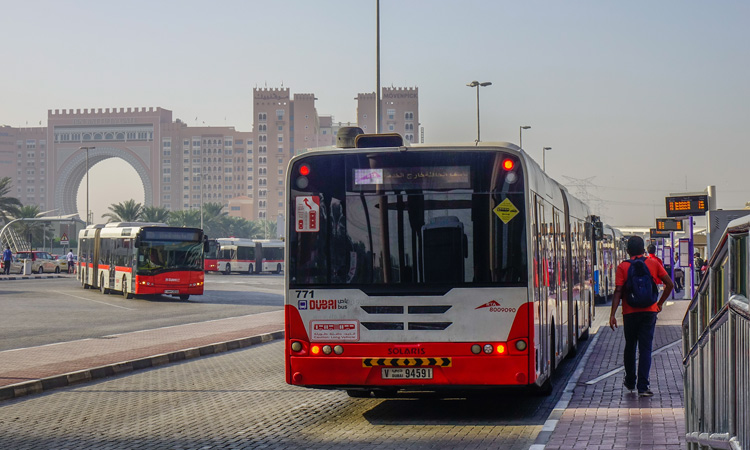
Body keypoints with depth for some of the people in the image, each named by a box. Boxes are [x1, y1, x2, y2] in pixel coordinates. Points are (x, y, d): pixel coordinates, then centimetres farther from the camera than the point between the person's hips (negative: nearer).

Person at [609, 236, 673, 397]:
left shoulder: (622, 267, -3)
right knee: (645, 348, 0)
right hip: (649, 311, 0)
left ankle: (630, 382, 29)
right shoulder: (653, 263, 2)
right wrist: (660, 303, 9)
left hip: (630, 312, 0)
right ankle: (643, 386, -8)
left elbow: (618, 291, -11)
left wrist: (613, 314, -11)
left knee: (630, 347, 17)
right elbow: (669, 284, -1)